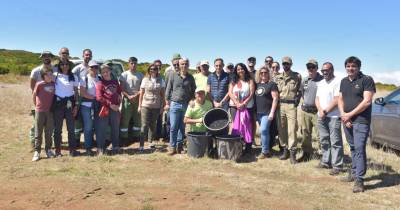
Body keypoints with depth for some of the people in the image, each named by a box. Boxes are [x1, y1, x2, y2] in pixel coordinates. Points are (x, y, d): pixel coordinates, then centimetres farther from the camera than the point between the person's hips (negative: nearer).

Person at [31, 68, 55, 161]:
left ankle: (48, 150, 22)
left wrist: (53, 107, 9)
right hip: (40, 111, -3)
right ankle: (37, 152, 8)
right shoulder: (39, 84, -9)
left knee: (49, 132, 10)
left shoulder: (53, 84, 0)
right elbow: (34, 95, 3)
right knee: (38, 133, 3)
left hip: (50, 111, 3)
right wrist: (36, 106, 12)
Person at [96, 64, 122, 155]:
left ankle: (115, 147, 22)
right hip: (104, 109, -5)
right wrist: (110, 104, -14)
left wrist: (118, 105, 0)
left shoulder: (115, 82, 15)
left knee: (115, 129, 11)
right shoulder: (100, 83, -1)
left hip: (115, 109, 5)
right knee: (102, 129, -4)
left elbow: (119, 94, 16)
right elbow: (99, 97, -10)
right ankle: (100, 148, 2)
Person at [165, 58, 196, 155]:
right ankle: (173, 147, 5)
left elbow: (193, 91, 15)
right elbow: (168, 89, 5)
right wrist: (167, 103, 1)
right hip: (175, 104, -1)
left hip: (186, 105, 2)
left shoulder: (191, 78, 8)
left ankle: (179, 145, 17)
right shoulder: (173, 75, 3)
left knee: (182, 127, 7)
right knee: (173, 127, -2)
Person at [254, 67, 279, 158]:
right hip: (259, 112, 6)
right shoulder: (257, 84, 14)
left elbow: (275, 98, -10)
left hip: (267, 113, -6)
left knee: (263, 130, -14)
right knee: (264, 131, 11)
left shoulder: (272, 84, -5)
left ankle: (265, 151, -3)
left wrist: (272, 112, -16)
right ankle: (267, 150, 20)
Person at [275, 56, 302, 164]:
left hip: (291, 105, -3)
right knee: (281, 129, 6)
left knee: (292, 129, -7)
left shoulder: (297, 76, 3)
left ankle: (292, 153, -3)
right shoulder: (278, 77, 11)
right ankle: (285, 150, 18)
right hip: (280, 105, 3)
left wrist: (297, 100, -2)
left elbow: (300, 90, 8)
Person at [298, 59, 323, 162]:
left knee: (319, 134, -7)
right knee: (305, 134, 14)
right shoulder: (305, 80, 10)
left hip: (317, 111, -6)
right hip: (305, 111, 6)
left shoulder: (322, 80, -8)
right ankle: (306, 153, 27)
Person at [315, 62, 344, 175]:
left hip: (334, 116, -7)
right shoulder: (321, 83, 16)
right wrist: (320, 110, -5)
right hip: (321, 116, 8)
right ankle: (325, 162, 23)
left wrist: (326, 111, -12)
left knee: (335, 142, -6)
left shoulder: (337, 82, -8)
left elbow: (337, 100, -14)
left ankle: (337, 166, -3)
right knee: (324, 141, 13)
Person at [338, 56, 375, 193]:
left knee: (359, 149, -10)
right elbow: (340, 99, 16)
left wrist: (349, 114, -13)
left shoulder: (367, 80, -6)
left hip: (361, 121, -6)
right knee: (353, 148, 14)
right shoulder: (344, 81, 15)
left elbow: (367, 101, -14)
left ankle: (359, 180, -7)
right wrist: (343, 115, -2)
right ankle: (354, 173, 25)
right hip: (346, 121, 6)